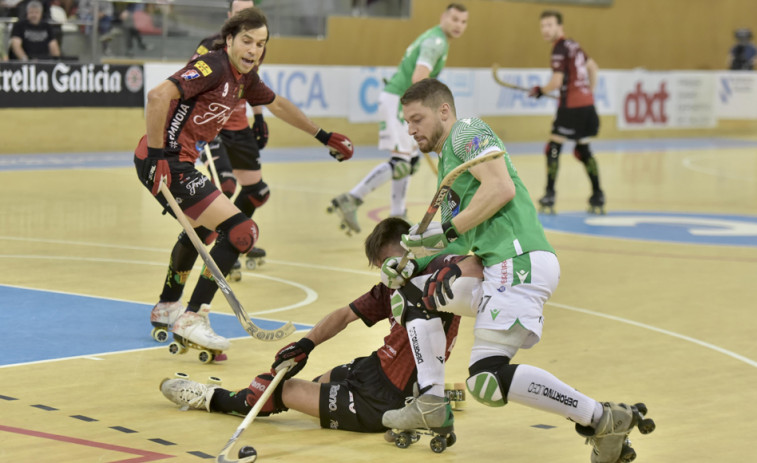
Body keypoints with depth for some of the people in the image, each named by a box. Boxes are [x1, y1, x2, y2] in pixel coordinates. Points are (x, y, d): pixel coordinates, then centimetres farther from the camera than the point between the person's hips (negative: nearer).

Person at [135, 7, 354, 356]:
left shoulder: (244, 77, 12)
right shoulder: (213, 66, -17)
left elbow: (276, 104, 31)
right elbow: (159, 95, -29)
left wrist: (322, 136, 36)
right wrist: (157, 156, -27)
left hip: (180, 162, 11)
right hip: (165, 161, -11)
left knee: (201, 229, 34)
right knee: (241, 231, -15)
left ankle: (167, 308, 50)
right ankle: (192, 318, -12)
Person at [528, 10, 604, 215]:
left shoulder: (560, 49, -12)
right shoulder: (573, 45, 15)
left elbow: (556, 82, -17)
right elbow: (593, 67, 26)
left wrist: (540, 91, 0)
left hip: (572, 106, -9)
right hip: (587, 104, 9)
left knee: (553, 147, -4)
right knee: (583, 150, 16)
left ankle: (549, 196, -7)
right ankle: (598, 198, 16)